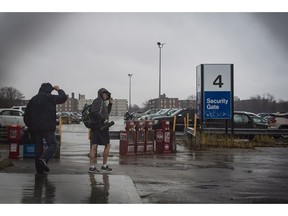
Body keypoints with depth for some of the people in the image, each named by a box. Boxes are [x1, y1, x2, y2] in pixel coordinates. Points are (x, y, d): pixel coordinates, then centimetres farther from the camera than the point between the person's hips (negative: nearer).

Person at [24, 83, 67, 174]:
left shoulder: (32, 100, 15)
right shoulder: (50, 97, -3)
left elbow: (26, 116, 15)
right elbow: (63, 98, -1)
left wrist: (30, 127, 21)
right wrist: (59, 90, 16)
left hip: (35, 128, 6)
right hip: (47, 128, -6)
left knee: (38, 146, 11)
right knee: (52, 144, -2)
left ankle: (39, 168, 10)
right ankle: (43, 159, -28)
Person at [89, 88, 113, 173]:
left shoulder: (101, 102, 22)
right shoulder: (98, 100, -7)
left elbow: (107, 112, 31)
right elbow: (94, 112, -21)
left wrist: (110, 103, 22)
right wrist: (104, 119, -19)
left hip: (95, 127, 9)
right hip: (101, 127, -9)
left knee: (94, 146, 5)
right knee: (107, 145, -2)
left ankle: (92, 167, 5)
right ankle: (104, 166, 2)